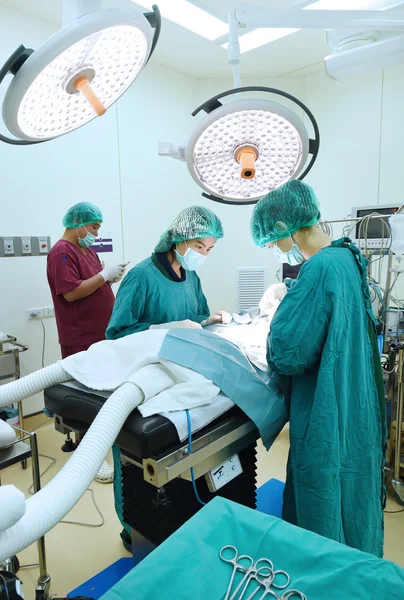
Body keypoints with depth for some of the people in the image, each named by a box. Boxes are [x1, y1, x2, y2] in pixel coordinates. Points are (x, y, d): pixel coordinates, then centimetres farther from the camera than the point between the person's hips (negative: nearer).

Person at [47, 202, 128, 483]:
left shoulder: (88, 250, 15)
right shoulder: (62, 252, -13)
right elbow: (71, 293, -23)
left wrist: (110, 279, 1)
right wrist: (104, 274, -20)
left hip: (101, 334, 9)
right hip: (81, 339, -9)